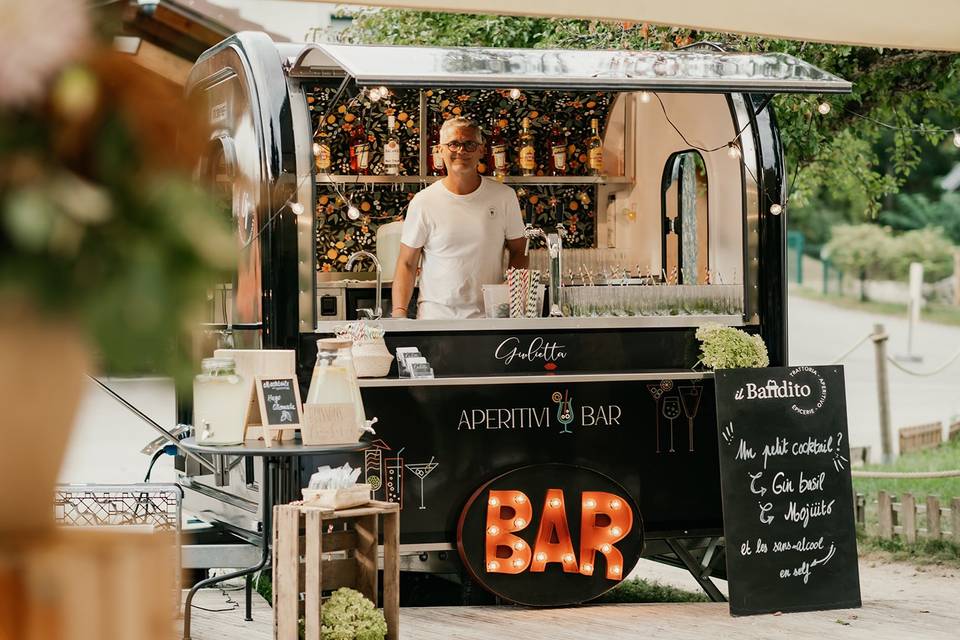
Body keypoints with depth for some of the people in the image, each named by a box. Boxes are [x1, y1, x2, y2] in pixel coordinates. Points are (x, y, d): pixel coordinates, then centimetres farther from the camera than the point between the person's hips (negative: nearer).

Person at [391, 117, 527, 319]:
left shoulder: (504, 196, 6)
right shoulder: (423, 202, 1)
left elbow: (519, 251, 13)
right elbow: (407, 264, 3)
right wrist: (399, 313, -10)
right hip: (435, 316, -1)